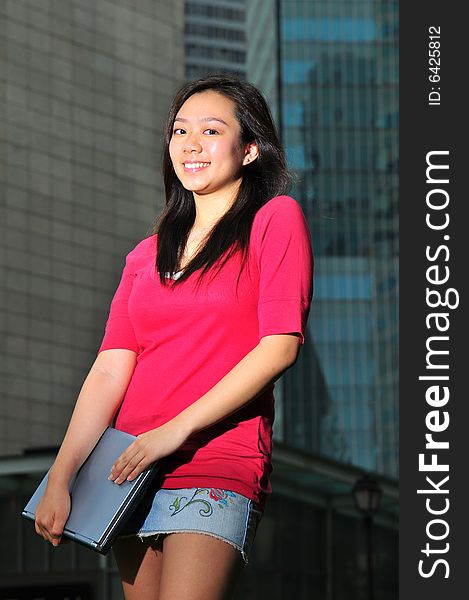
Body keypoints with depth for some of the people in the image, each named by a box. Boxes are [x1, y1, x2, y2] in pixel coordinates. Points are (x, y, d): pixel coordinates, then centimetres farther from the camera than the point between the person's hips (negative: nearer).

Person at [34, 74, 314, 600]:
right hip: (131, 474, 5)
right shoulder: (147, 255, 18)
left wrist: (176, 429, -13)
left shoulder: (275, 220, 3)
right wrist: (60, 477, -5)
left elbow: (280, 347, -8)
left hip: (218, 470, -5)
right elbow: (110, 369, 8)